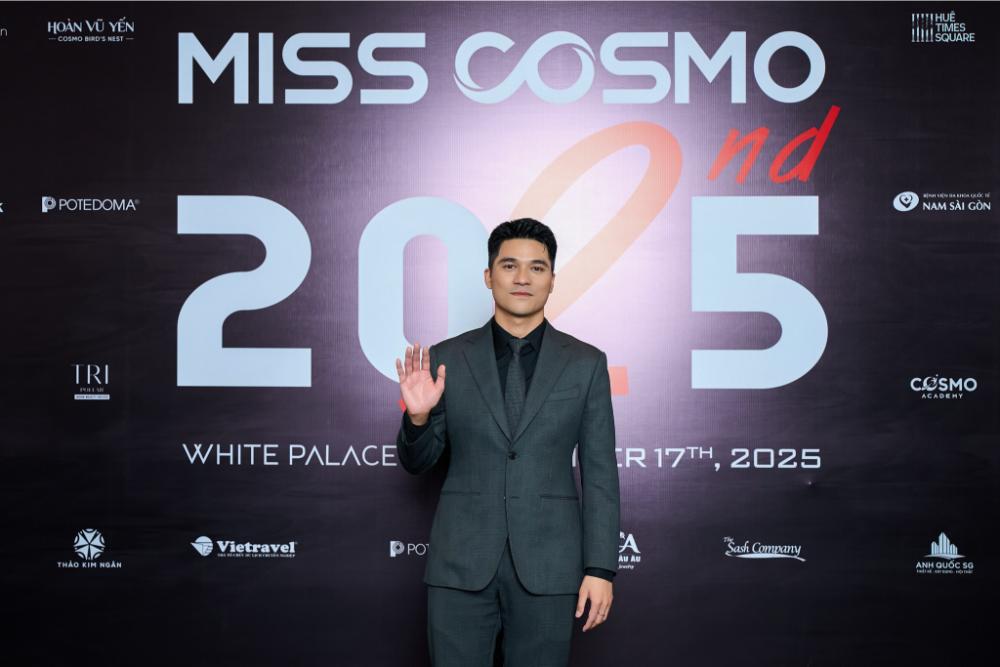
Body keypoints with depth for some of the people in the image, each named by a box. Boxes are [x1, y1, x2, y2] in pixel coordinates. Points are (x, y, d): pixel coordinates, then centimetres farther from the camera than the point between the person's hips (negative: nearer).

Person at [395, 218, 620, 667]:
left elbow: (599, 475, 2)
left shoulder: (586, 364, 3)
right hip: (461, 563, 0)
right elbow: (417, 463, 10)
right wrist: (417, 415, -11)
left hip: (547, 565, 0)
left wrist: (601, 569, -4)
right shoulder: (447, 359, 3)